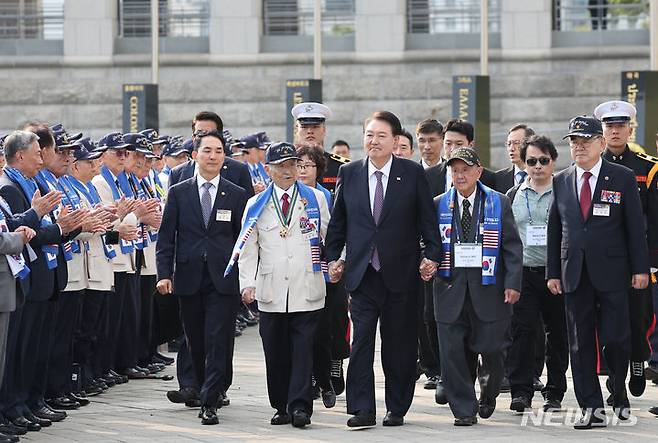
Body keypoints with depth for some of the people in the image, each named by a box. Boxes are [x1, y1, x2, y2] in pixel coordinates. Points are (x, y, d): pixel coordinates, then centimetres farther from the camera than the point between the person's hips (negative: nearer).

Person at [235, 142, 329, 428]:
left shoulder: (315, 199, 9)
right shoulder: (257, 205, 9)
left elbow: (328, 237, 10)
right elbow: (247, 248, 7)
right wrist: (247, 283, -5)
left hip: (307, 289, -1)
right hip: (271, 292, 1)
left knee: (303, 349, -8)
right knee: (276, 353, 4)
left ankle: (300, 406, -8)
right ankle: (282, 407, 12)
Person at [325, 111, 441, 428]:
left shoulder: (413, 173, 0)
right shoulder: (349, 173, 6)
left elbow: (427, 219, 2)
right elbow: (337, 221, 13)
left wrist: (431, 256, -5)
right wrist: (333, 258, 8)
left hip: (400, 273, -1)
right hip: (362, 273, 1)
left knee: (400, 345, 5)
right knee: (361, 341, -6)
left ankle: (397, 408, 15)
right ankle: (362, 410, -5)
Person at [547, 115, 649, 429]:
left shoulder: (622, 178, 1)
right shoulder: (561, 181, 10)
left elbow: (635, 226, 1)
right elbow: (554, 230, 11)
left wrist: (640, 268, -3)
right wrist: (553, 272, 7)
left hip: (612, 273, -3)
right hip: (575, 275, 3)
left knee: (615, 339, -3)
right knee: (580, 344, 2)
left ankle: (619, 396, 21)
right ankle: (592, 408, 5)